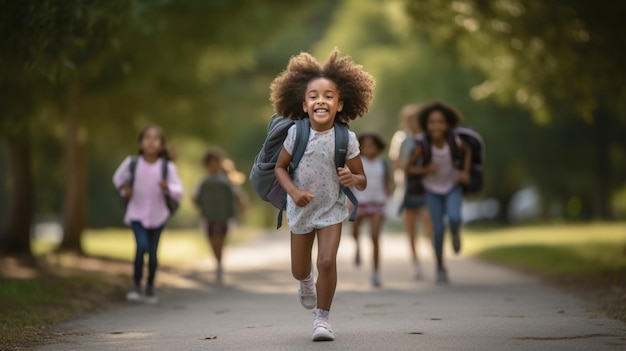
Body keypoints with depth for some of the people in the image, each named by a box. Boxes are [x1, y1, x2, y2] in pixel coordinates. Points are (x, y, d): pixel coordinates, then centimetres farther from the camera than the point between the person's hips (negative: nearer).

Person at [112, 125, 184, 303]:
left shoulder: (167, 167, -13)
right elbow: (118, 178, 9)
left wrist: (168, 188, -31)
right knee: (142, 246, -20)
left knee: (153, 253, 7)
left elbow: (179, 193, -12)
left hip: (157, 215, 1)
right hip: (137, 213, -1)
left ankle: (150, 286, 31)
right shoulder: (132, 163, -11)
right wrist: (124, 188, -9)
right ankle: (136, 285, -4)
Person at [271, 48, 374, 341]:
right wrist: (293, 191, -22)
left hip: (332, 210, -1)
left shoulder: (346, 139, -16)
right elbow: (280, 167, -5)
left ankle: (322, 317, 4)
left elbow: (362, 182, -8)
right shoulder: (296, 133, -15)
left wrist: (352, 179, -32)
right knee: (299, 270, 12)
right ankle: (306, 282, 52)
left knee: (327, 262, -17)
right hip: (301, 209, 1)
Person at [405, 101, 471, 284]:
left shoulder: (455, 142, -21)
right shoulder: (423, 146, -25)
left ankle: (455, 232, 13)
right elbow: (409, 168, -13)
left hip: (453, 187, 0)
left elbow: (467, 150, 3)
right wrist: (425, 170, -31)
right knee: (438, 229, -3)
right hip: (433, 189, 0)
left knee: (454, 218, -24)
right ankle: (440, 267, 18)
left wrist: (465, 171, -7)